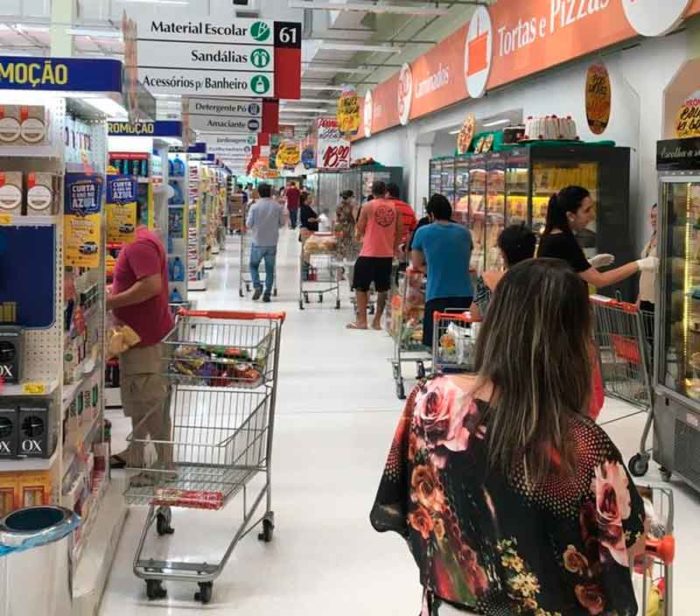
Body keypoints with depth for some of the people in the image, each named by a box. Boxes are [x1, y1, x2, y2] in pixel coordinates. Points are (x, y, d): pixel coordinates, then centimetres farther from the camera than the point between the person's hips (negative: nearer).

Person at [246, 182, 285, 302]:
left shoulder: (254, 206, -10)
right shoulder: (278, 207, -5)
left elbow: (249, 224, -6)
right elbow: (282, 223, 4)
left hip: (258, 242, -1)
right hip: (272, 243, 1)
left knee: (254, 265, 15)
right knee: (270, 269, 9)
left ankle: (257, 286, -5)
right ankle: (267, 294, 8)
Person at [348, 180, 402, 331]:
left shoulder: (368, 207, -5)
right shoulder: (394, 208, 3)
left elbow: (359, 230, -1)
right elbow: (399, 232, 8)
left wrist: (359, 236, 21)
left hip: (369, 253, -3)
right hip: (387, 254, 3)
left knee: (361, 287, 8)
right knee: (383, 289, 11)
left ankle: (361, 320, 6)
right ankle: (377, 321, 13)